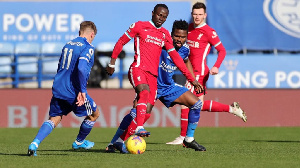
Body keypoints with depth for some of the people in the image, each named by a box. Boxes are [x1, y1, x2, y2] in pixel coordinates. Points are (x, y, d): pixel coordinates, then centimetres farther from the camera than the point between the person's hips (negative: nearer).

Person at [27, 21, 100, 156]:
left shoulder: (68, 45, 16)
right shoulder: (88, 48, -9)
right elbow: (81, 68, -25)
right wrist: (82, 91, -23)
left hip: (58, 88, 6)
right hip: (73, 92, -6)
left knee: (53, 119, 8)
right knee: (94, 114, 17)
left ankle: (35, 143, -16)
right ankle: (79, 142, 31)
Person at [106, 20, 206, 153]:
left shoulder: (185, 49, -1)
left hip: (169, 86, 6)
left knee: (196, 103, -1)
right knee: (137, 111, -25)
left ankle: (189, 140, 13)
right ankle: (115, 143, -16)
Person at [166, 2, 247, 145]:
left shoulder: (208, 32, -9)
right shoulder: (189, 28, 13)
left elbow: (222, 50, -9)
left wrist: (216, 67, -23)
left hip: (199, 71, -8)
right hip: (192, 71, 8)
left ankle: (183, 137, -4)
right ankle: (232, 109, 21)